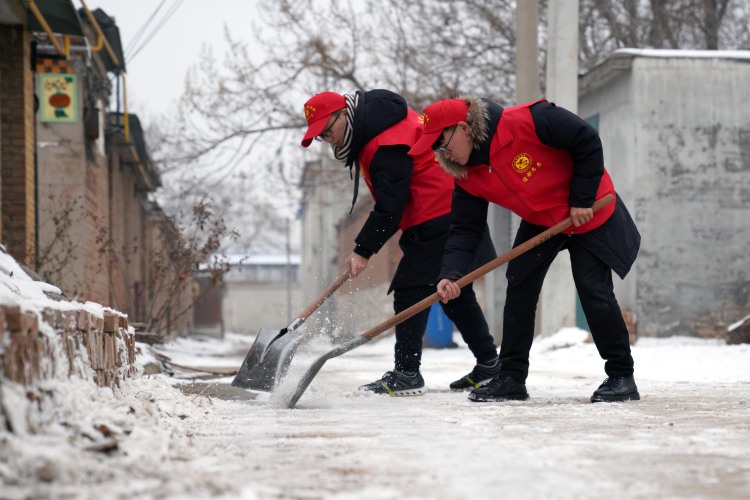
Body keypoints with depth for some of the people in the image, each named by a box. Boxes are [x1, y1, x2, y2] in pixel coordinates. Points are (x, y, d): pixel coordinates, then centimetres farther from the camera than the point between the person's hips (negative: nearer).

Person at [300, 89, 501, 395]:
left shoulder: (387, 143, -22)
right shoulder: (376, 126, 12)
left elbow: (390, 205, -23)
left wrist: (363, 249, -16)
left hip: (437, 221, -11)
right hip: (452, 215, 11)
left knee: (410, 291, -11)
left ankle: (406, 374, -10)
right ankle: (489, 366, 23)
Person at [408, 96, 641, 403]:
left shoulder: (526, 122, -31)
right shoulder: (468, 177, -9)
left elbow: (587, 141, -25)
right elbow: (465, 229, -8)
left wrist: (582, 198, -22)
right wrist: (451, 274, -25)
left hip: (589, 213, -6)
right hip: (539, 221, 7)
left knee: (594, 290, -11)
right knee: (519, 288, -1)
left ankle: (621, 376, 1)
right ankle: (511, 377, 7)